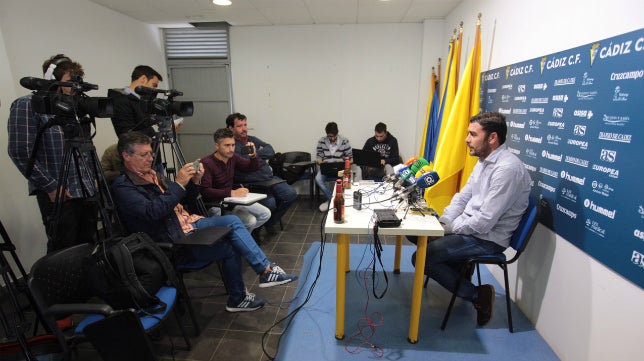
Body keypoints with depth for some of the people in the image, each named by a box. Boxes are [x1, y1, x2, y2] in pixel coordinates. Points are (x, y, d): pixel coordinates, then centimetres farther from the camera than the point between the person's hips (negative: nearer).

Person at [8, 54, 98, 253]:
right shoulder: (27, 106, -5)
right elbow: (20, 153, -13)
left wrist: (91, 180, 11)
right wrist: (51, 187, -14)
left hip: (88, 193, 6)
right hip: (59, 196, -6)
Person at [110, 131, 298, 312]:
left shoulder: (152, 175, 13)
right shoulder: (122, 187, -10)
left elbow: (188, 201, 14)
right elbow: (153, 212, -26)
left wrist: (195, 182, -5)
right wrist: (179, 183, -26)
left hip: (186, 223, 8)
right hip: (171, 243, -7)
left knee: (232, 220, -11)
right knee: (230, 248, -15)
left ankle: (266, 269, -9)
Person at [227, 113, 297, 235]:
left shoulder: (253, 139, 16)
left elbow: (271, 151, 3)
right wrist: (262, 158, -2)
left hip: (269, 178, 7)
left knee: (291, 194, -8)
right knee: (270, 203, -26)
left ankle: (271, 222, 12)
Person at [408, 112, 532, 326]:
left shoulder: (508, 168, -23)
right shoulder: (484, 161, 8)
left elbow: (484, 222, -26)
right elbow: (462, 197, 11)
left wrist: (447, 228, -14)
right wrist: (442, 223, -3)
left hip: (487, 239, -9)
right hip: (469, 227, 9)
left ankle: (478, 295, 0)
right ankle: (460, 267, 15)